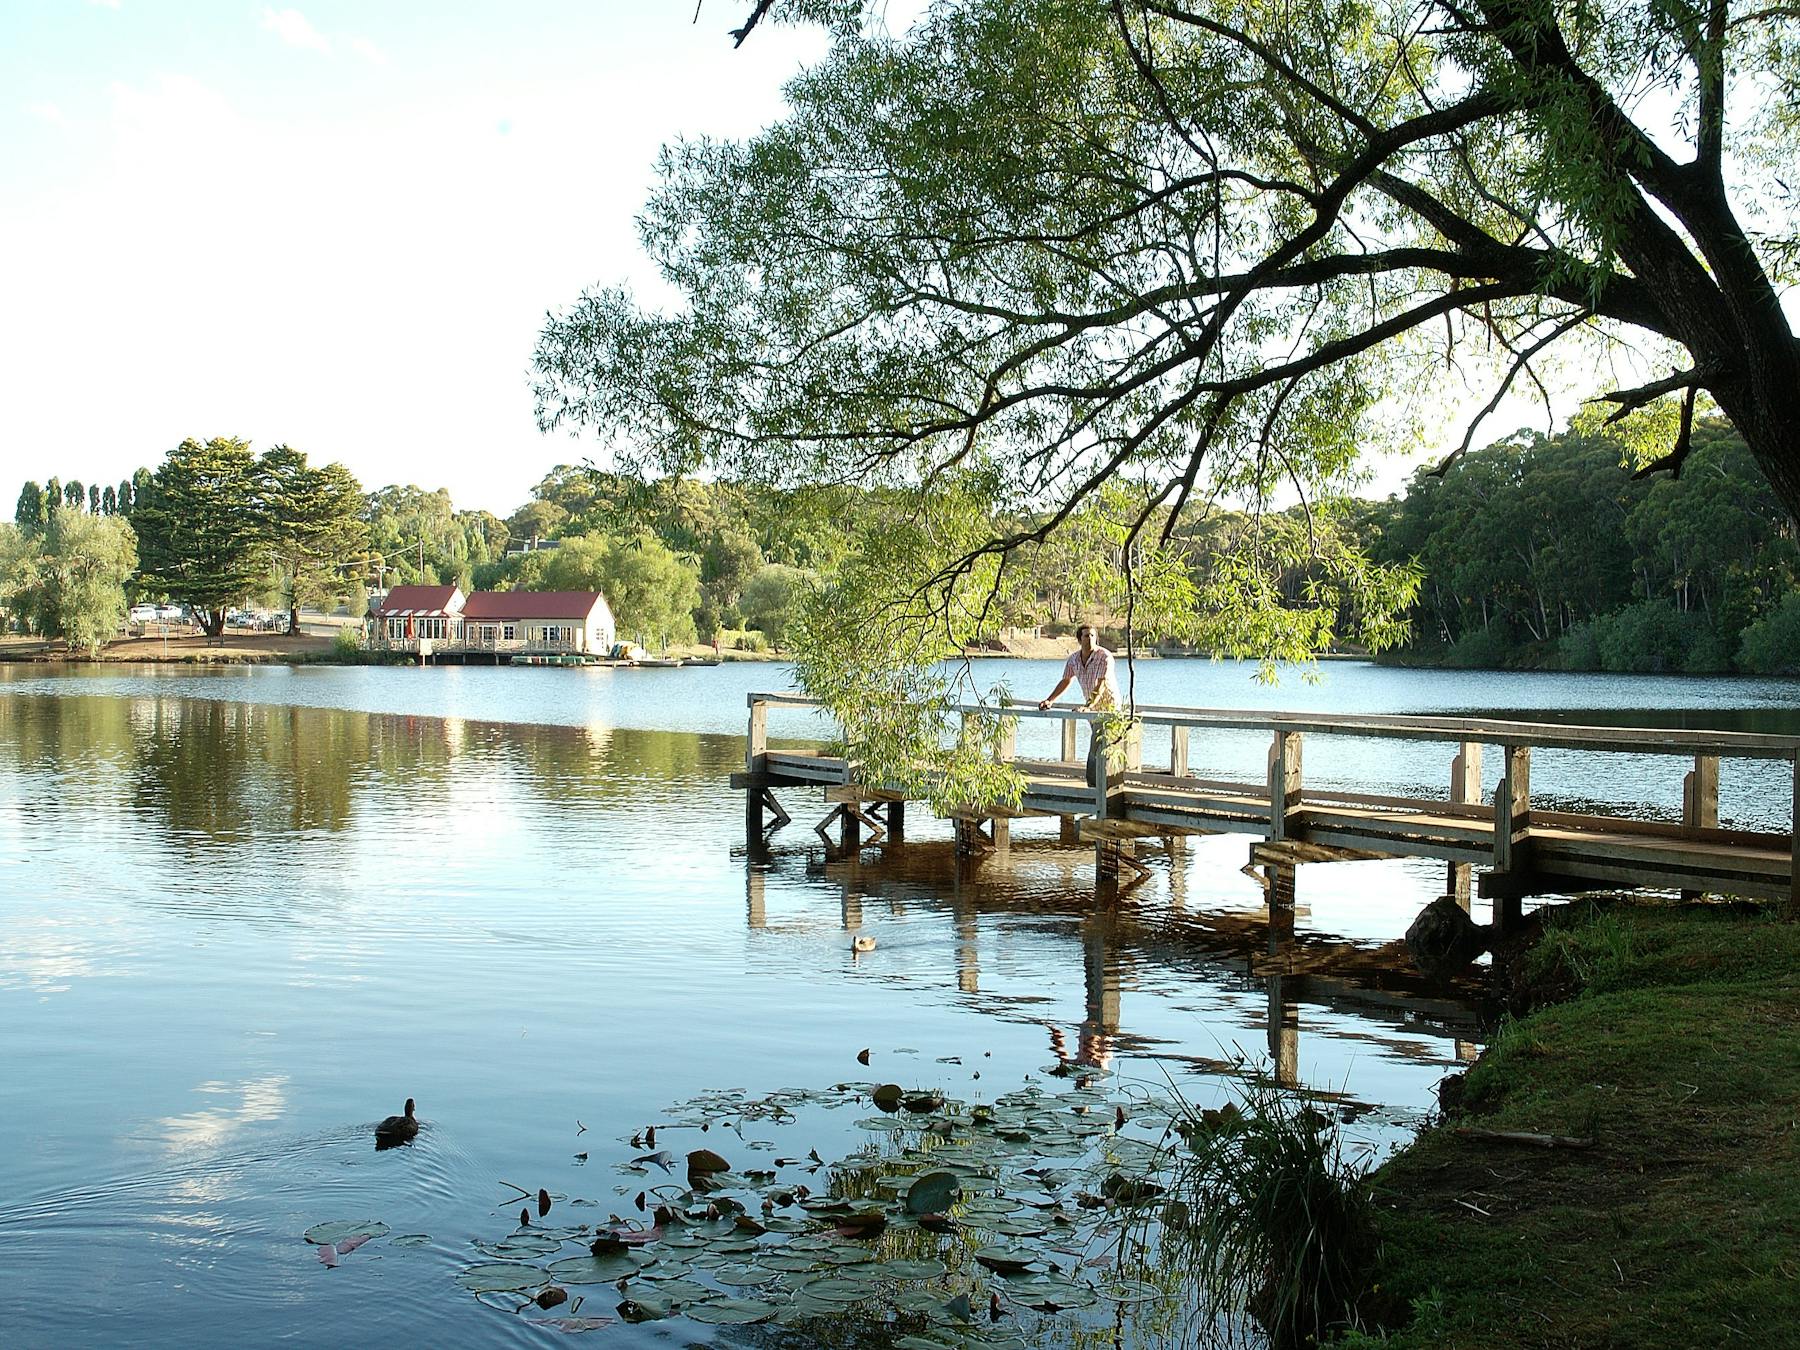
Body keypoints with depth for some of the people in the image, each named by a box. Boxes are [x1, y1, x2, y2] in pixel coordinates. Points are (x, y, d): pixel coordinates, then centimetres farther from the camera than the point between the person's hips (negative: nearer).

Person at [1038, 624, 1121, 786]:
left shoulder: (1104, 657, -20)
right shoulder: (1074, 658, 0)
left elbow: (1100, 685, -28)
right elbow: (1065, 681, 10)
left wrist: (1089, 705, -39)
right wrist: (1050, 700, 2)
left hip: (1108, 705, -7)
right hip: (1092, 707, 7)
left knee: (1097, 749, -14)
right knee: (1099, 746, 13)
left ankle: (1093, 784, -12)